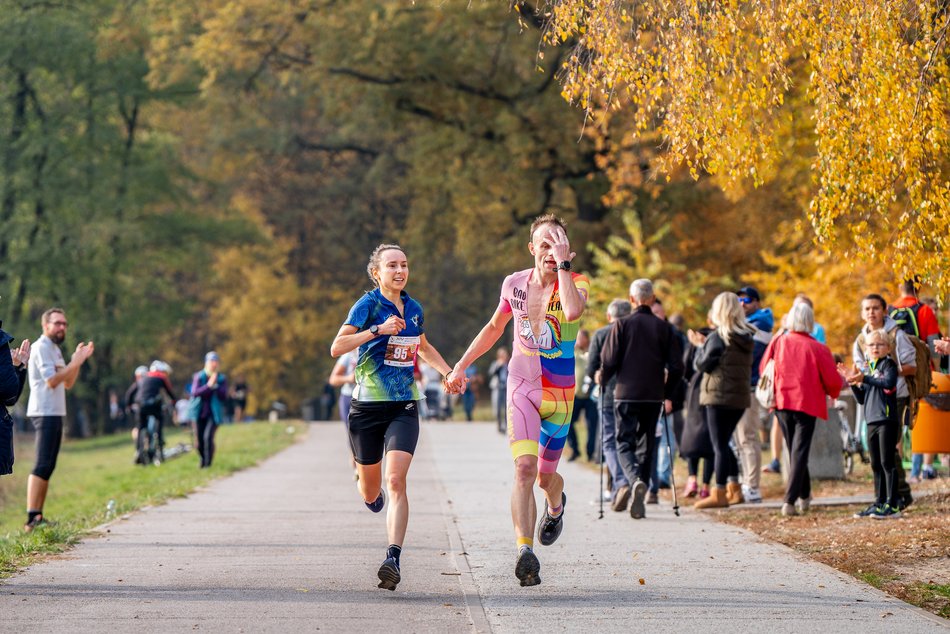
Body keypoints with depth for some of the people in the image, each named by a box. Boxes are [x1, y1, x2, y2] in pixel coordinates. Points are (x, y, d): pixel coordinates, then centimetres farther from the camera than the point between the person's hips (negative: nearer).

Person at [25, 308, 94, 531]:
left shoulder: (55, 349, 20)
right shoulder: (41, 347, -9)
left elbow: (68, 383, 17)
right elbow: (52, 380, -18)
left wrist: (79, 360, 7)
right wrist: (75, 362, -15)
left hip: (55, 414, 10)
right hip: (45, 413, -10)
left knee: (48, 466, 8)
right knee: (42, 466, -16)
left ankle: (38, 517, 9)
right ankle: (31, 518, -21)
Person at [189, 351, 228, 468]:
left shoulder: (222, 379, 3)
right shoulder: (198, 376, 1)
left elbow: (224, 395, -4)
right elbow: (194, 392, -10)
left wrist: (215, 385, -17)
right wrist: (208, 385, -22)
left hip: (214, 413, -1)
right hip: (200, 412, 1)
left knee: (208, 437, -18)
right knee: (199, 439, 4)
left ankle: (208, 463, -5)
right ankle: (201, 460, 31)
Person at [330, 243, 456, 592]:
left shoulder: (414, 309, 10)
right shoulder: (368, 304, -6)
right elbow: (337, 347, -18)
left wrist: (448, 372, 17)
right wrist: (377, 329, -26)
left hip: (404, 408, 2)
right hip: (367, 405, -2)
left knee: (396, 480, -18)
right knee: (370, 491, 11)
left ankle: (393, 558, -25)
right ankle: (372, 493, 50)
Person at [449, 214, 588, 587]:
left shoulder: (576, 283, -10)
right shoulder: (514, 284, 0)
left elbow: (572, 311, -36)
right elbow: (495, 327, 19)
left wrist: (562, 265, -30)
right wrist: (462, 364, 18)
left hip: (560, 394, -1)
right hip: (522, 389, 1)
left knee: (545, 476, 10)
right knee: (524, 466, -20)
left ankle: (556, 505, 49)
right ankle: (525, 553, -26)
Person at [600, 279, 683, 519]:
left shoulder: (622, 324, -4)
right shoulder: (664, 328, 3)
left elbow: (609, 361, -8)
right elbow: (676, 367, 2)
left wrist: (603, 381, 12)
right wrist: (668, 393, 17)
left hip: (626, 394, -2)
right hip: (653, 396, 2)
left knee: (624, 443, 3)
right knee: (645, 445, 12)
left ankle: (635, 480, -26)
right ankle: (638, 500, 11)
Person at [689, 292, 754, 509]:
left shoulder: (718, 337, -14)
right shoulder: (745, 337, 9)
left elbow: (703, 364, -10)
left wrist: (700, 345, 6)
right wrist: (706, 343, 17)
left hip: (719, 396, -8)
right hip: (740, 396, 8)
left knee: (719, 445, -4)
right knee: (724, 443, 18)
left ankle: (719, 493, -4)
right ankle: (734, 488, 19)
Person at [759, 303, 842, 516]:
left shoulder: (777, 342, -2)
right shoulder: (817, 348, -10)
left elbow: (763, 369, 7)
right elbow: (832, 380, -6)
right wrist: (833, 393, 17)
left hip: (782, 402, 3)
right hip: (807, 403, -3)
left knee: (795, 450, 18)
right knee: (800, 452, -2)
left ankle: (805, 496, 29)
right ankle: (790, 501, -13)